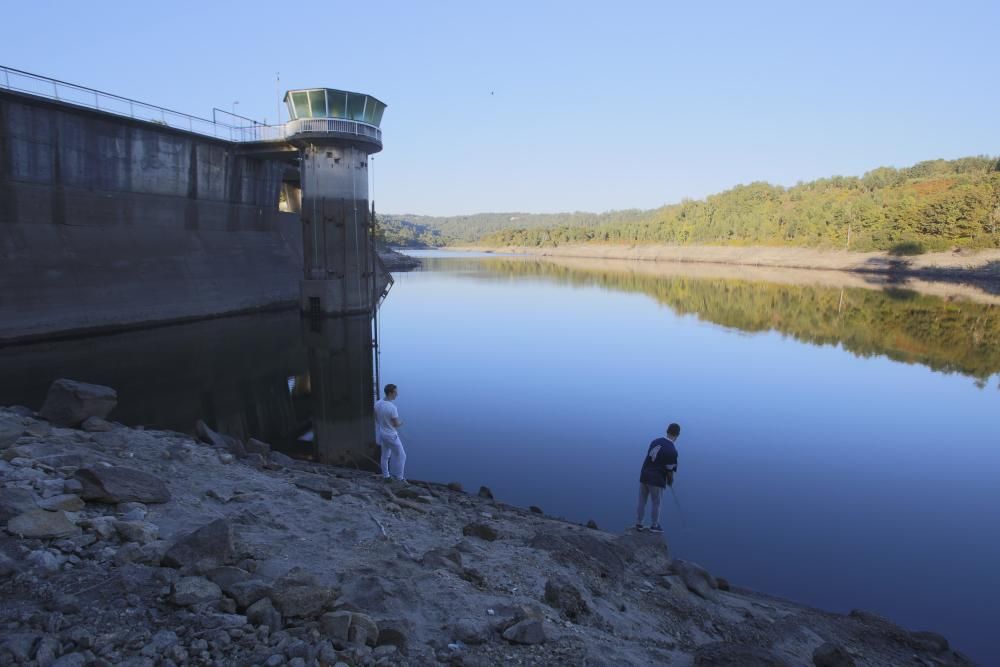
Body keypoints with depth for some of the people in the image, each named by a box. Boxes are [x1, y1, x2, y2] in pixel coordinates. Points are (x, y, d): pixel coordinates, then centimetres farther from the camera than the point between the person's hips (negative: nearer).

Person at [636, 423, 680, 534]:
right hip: (657, 480, -5)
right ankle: (654, 526, 27)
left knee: (642, 501, 15)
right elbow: (670, 470, -10)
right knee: (655, 503, 12)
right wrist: (670, 482, 12)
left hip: (644, 476, 5)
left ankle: (638, 524, 25)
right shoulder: (672, 451, -16)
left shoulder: (655, 441, 2)